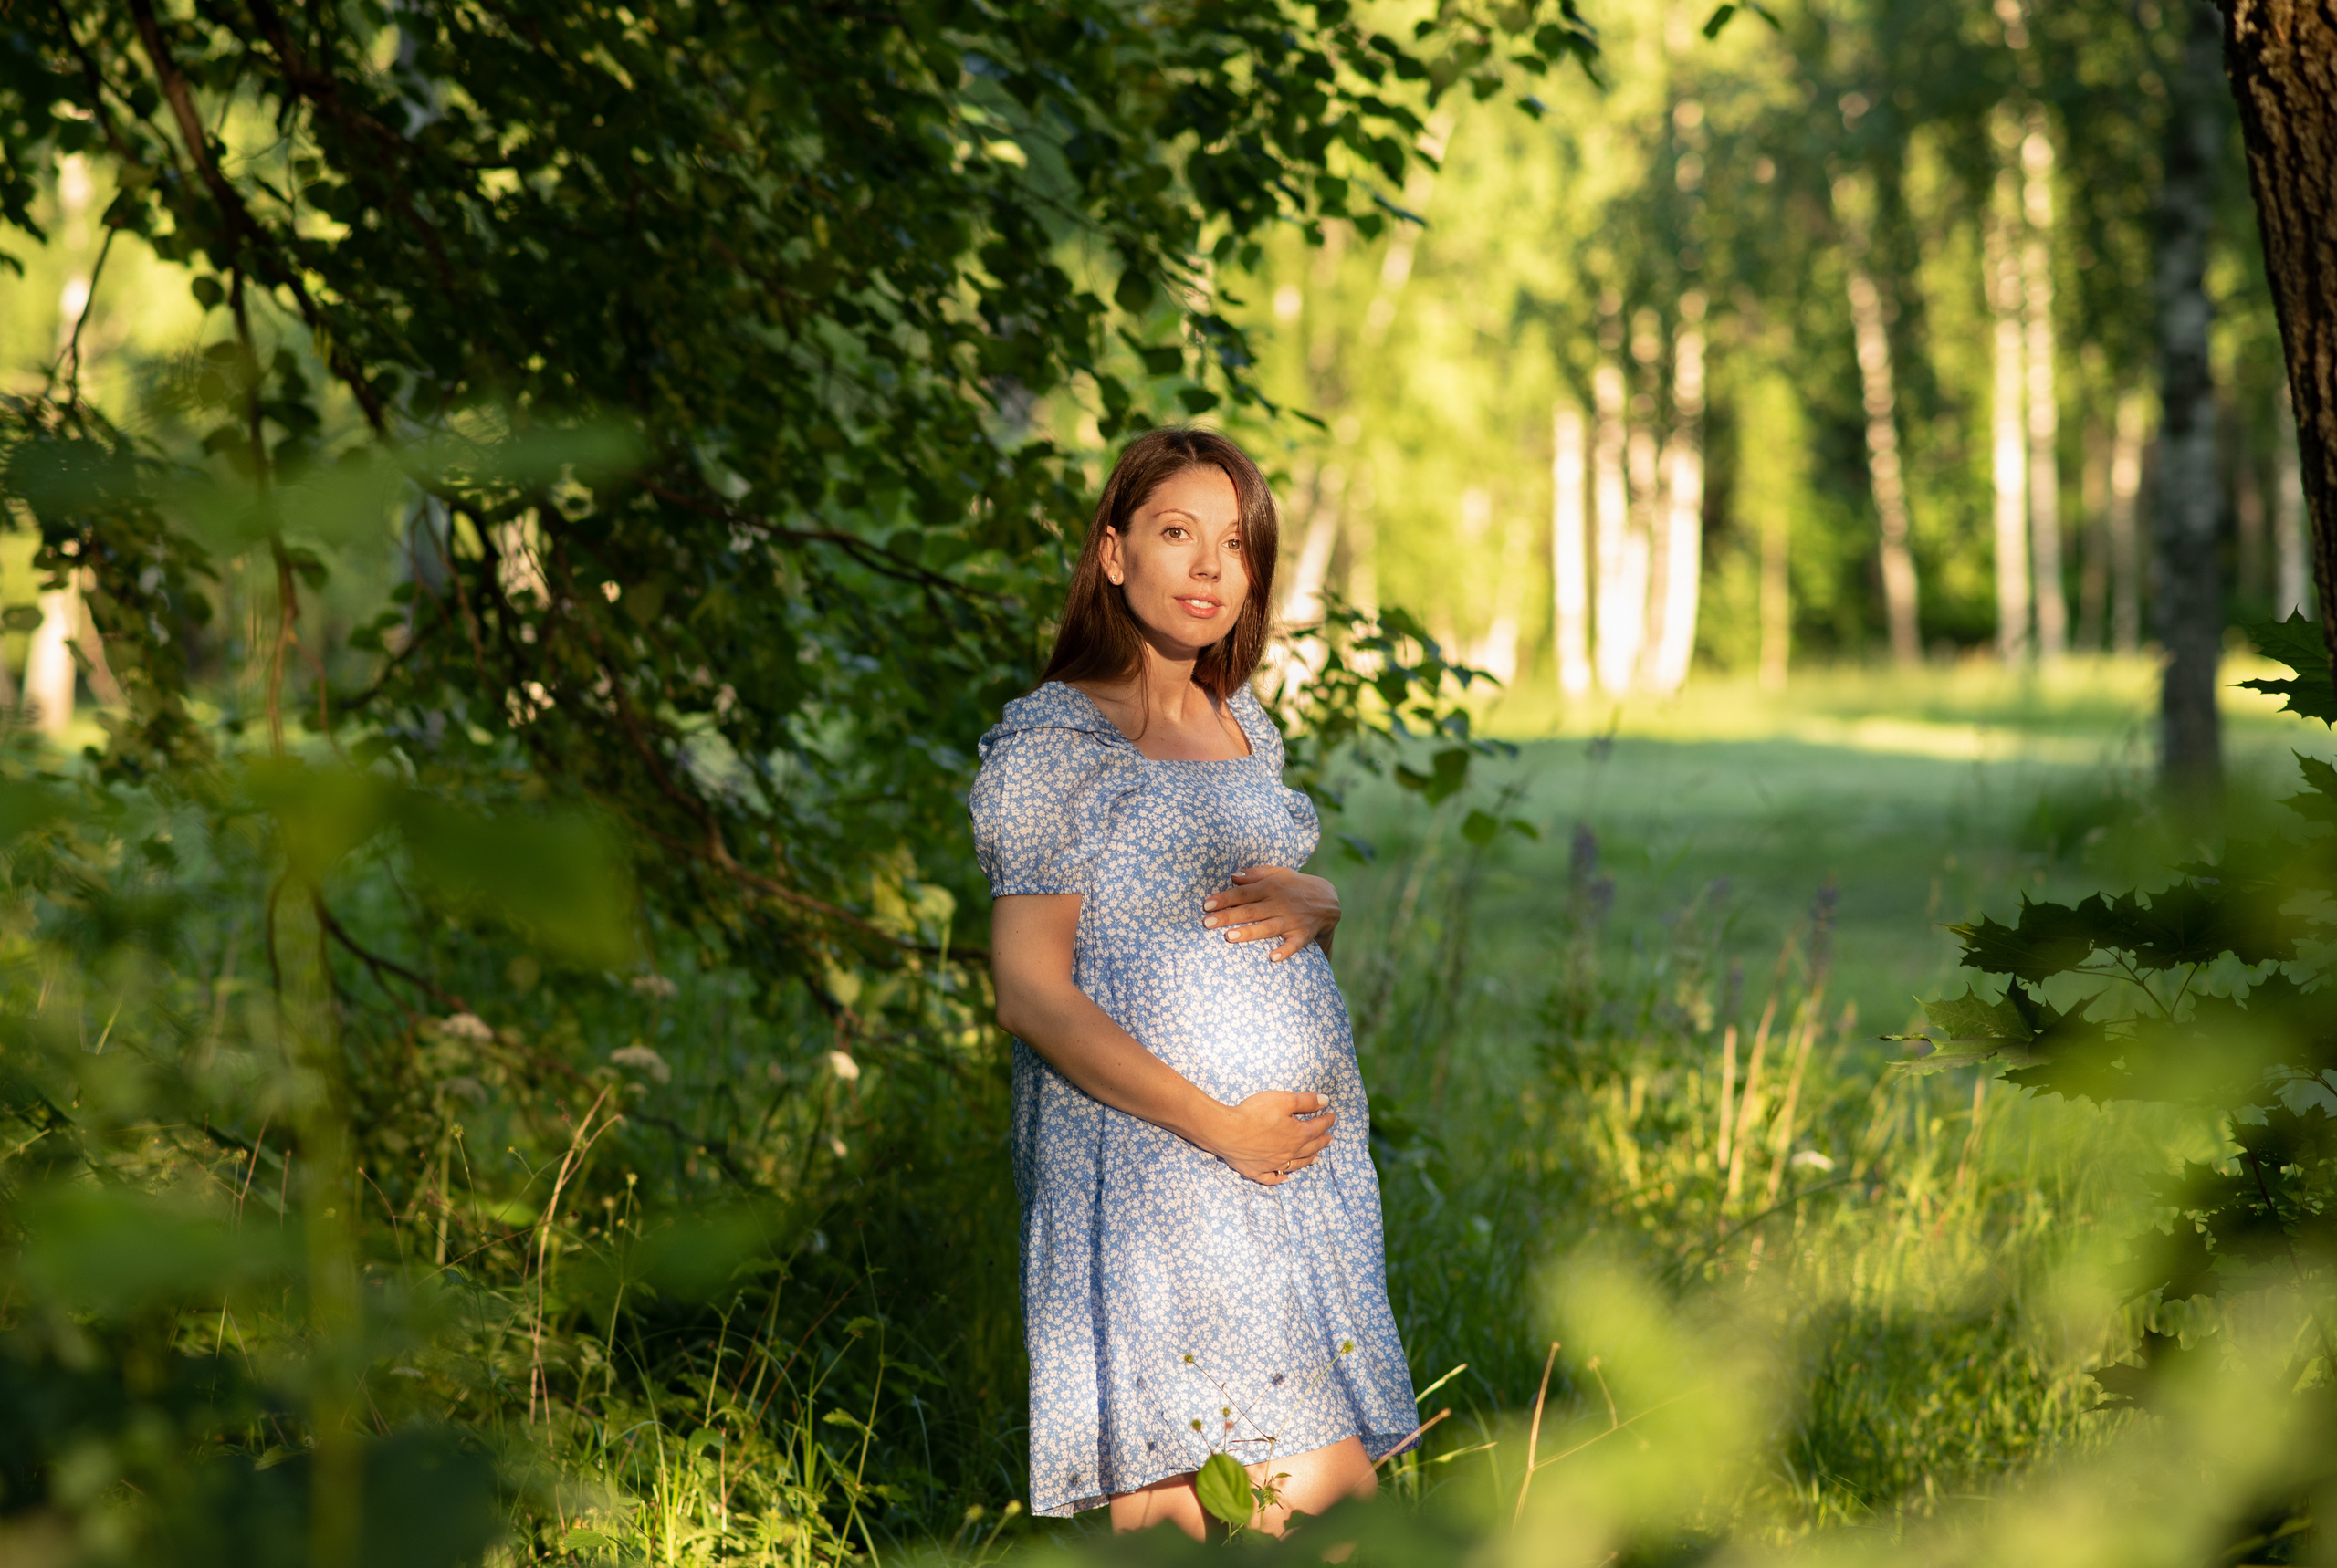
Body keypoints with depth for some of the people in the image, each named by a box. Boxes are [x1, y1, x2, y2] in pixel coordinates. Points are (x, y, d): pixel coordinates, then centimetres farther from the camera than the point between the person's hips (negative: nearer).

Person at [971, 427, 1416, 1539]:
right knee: (1177, 1510, -11)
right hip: (1146, 1167, -7)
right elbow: (1032, 994, -11)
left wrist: (1311, 903, 2)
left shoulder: (1242, 725, 16)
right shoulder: (1051, 741, -6)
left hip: (1309, 1149, 7)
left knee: (1339, 1490, 2)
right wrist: (1220, 1125, -16)